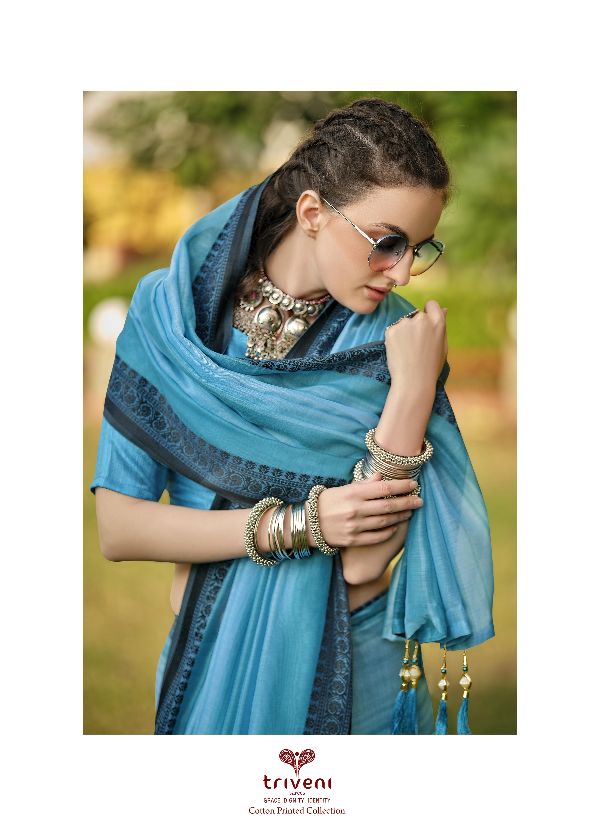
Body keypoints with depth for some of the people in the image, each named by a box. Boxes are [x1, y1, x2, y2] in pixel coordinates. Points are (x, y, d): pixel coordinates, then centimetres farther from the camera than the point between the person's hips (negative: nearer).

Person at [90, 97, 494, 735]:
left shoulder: (394, 340, -12)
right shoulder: (169, 311, -11)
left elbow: (362, 566, -19)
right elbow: (116, 528, -13)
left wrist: (414, 390, -25)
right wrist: (298, 523, -20)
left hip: (355, 678, 0)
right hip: (210, 655, 1)